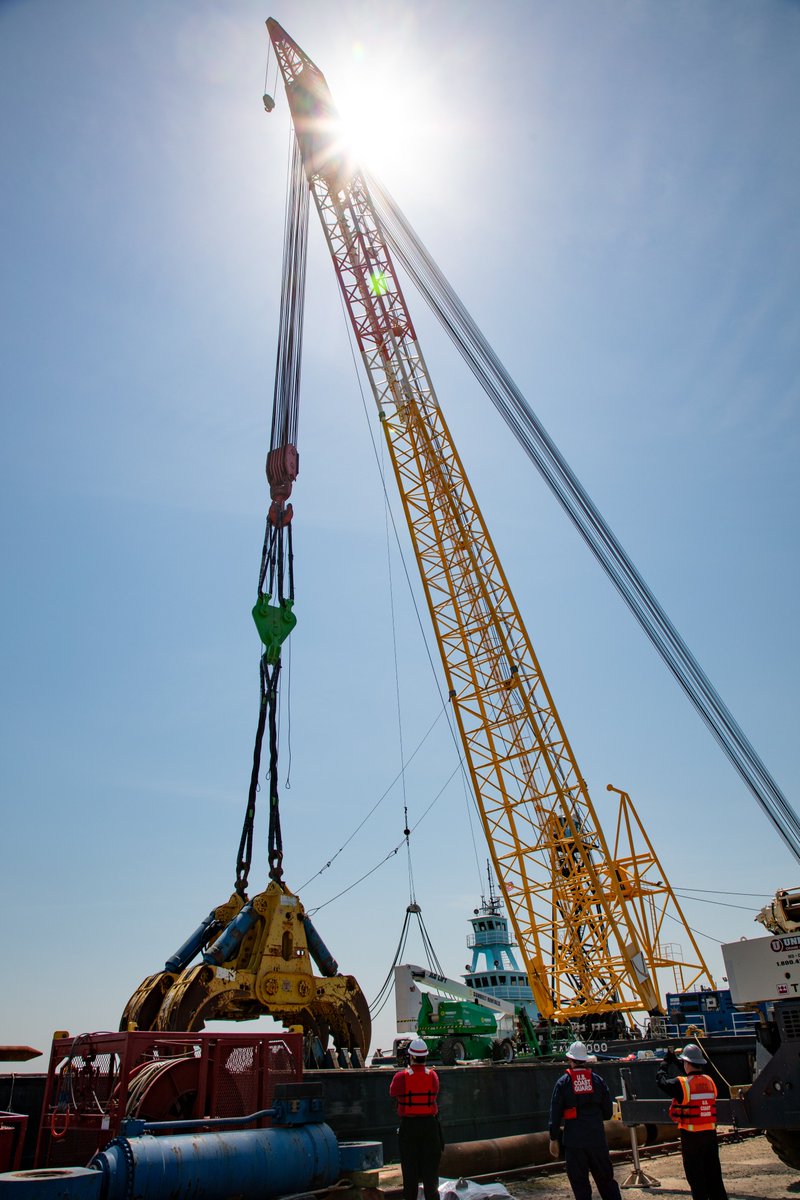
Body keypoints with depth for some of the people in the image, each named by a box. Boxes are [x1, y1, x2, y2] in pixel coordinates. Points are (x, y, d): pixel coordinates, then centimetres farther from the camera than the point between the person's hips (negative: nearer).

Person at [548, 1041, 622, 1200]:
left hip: (574, 1139, -2)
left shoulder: (563, 1082, -4)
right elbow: (608, 1111, 7)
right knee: (606, 1178, 14)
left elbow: (555, 1113, -4)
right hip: (597, 1137, 3)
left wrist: (553, 1139, 2)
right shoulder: (597, 1079, 2)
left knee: (579, 1181, 7)